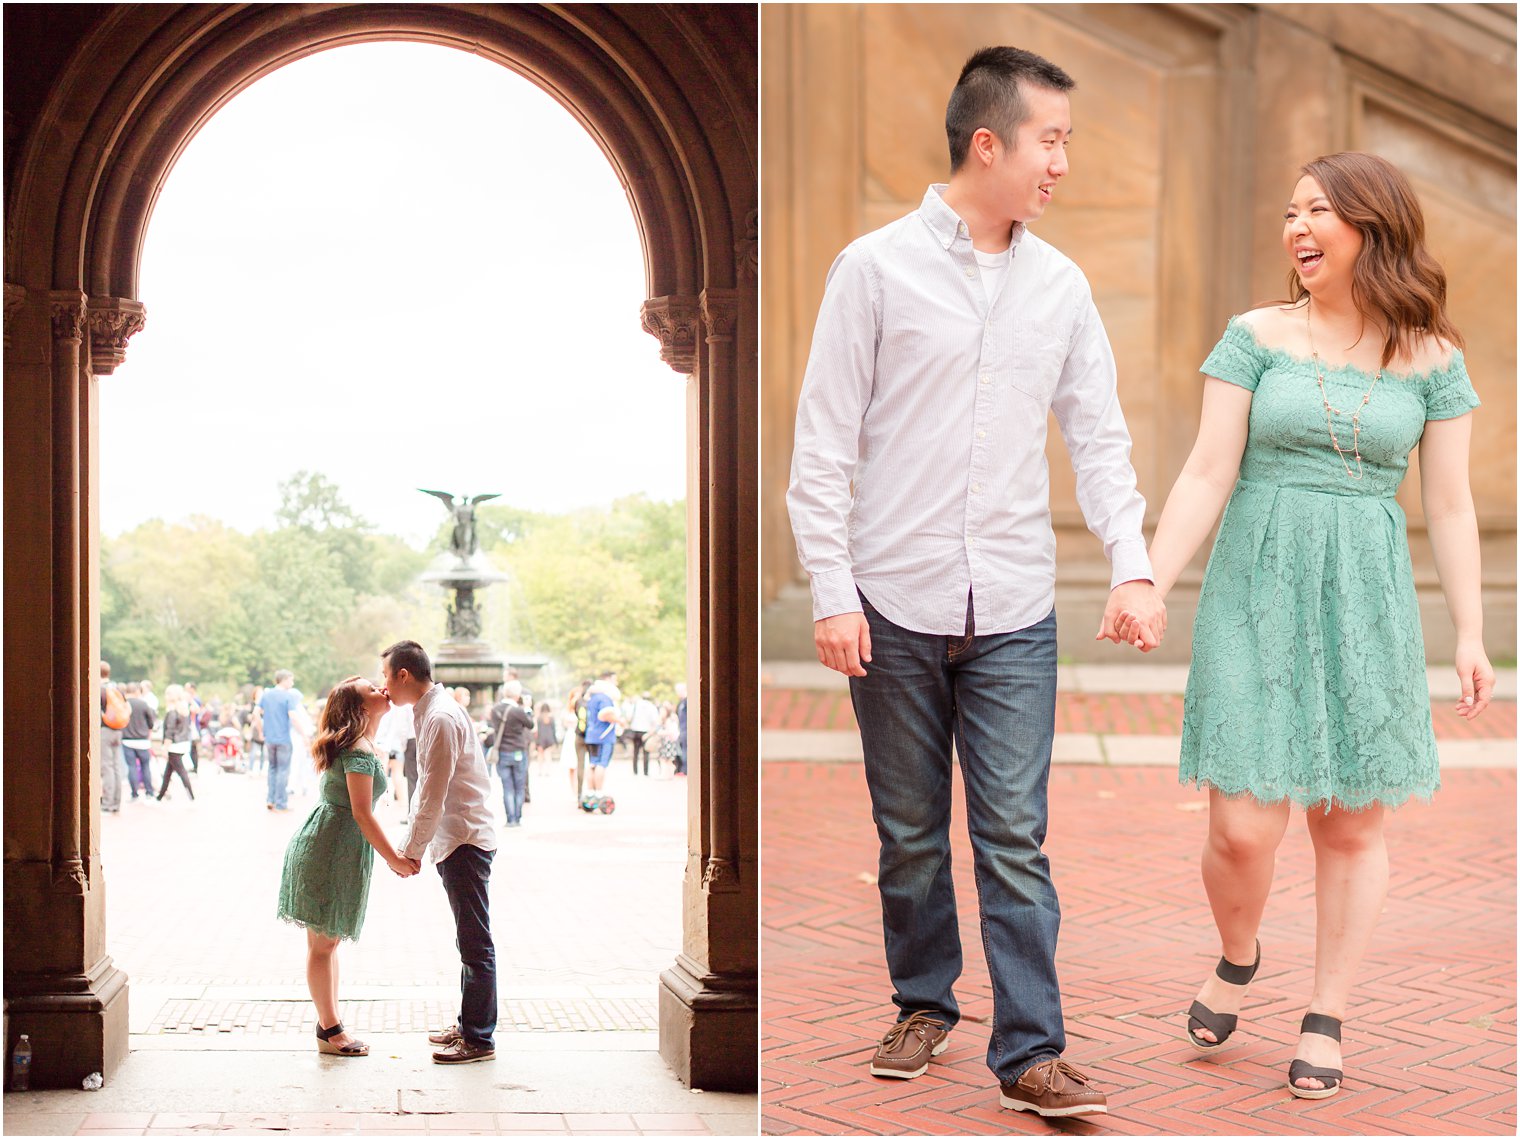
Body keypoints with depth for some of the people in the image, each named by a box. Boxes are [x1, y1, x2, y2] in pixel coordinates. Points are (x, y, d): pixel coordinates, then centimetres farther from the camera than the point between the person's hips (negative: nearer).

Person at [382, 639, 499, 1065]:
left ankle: (479, 1039, 1)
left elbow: (433, 794, -18)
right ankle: (468, 1025, 25)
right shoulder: (428, 712, 13)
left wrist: (412, 850, -12)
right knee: (470, 942, 17)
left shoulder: (441, 718, -18)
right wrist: (412, 843, 18)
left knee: (475, 944, -4)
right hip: (455, 840, 10)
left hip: (465, 841, -10)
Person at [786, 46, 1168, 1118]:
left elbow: (1100, 438, 10)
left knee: (1015, 837, -1)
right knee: (910, 831, 10)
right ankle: (925, 1003, 29)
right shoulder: (877, 267, -3)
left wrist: (1135, 565, -3)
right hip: (896, 605, -2)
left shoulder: (1061, 286, 8)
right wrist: (831, 592, -8)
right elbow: (825, 444, -4)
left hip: (1015, 612, 2)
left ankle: (1030, 1050, 6)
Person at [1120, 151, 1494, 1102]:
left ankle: (1327, 1020, 21)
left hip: (1365, 604, 1)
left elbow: (1451, 505, 5)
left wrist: (1472, 634, 1)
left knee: (1353, 823, 5)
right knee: (1245, 826, -6)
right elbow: (1206, 478, -2)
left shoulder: (1432, 357, 4)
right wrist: (1148, 589, -11)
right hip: (1258, 594, -1)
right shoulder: (1258, 336, 2)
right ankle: (1239, 960, 26)